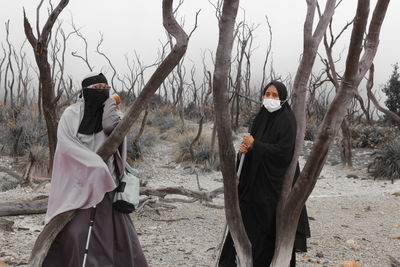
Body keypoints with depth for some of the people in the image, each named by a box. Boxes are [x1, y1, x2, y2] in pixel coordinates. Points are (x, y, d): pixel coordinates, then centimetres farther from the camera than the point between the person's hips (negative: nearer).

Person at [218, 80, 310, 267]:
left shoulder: (286, 119, -13)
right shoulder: (263, 116, 11)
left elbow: (284, 151, -20)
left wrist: (254, 145, -18)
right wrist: (246, 147, -6)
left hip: (275, 180, -8)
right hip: (256, 179, 8)